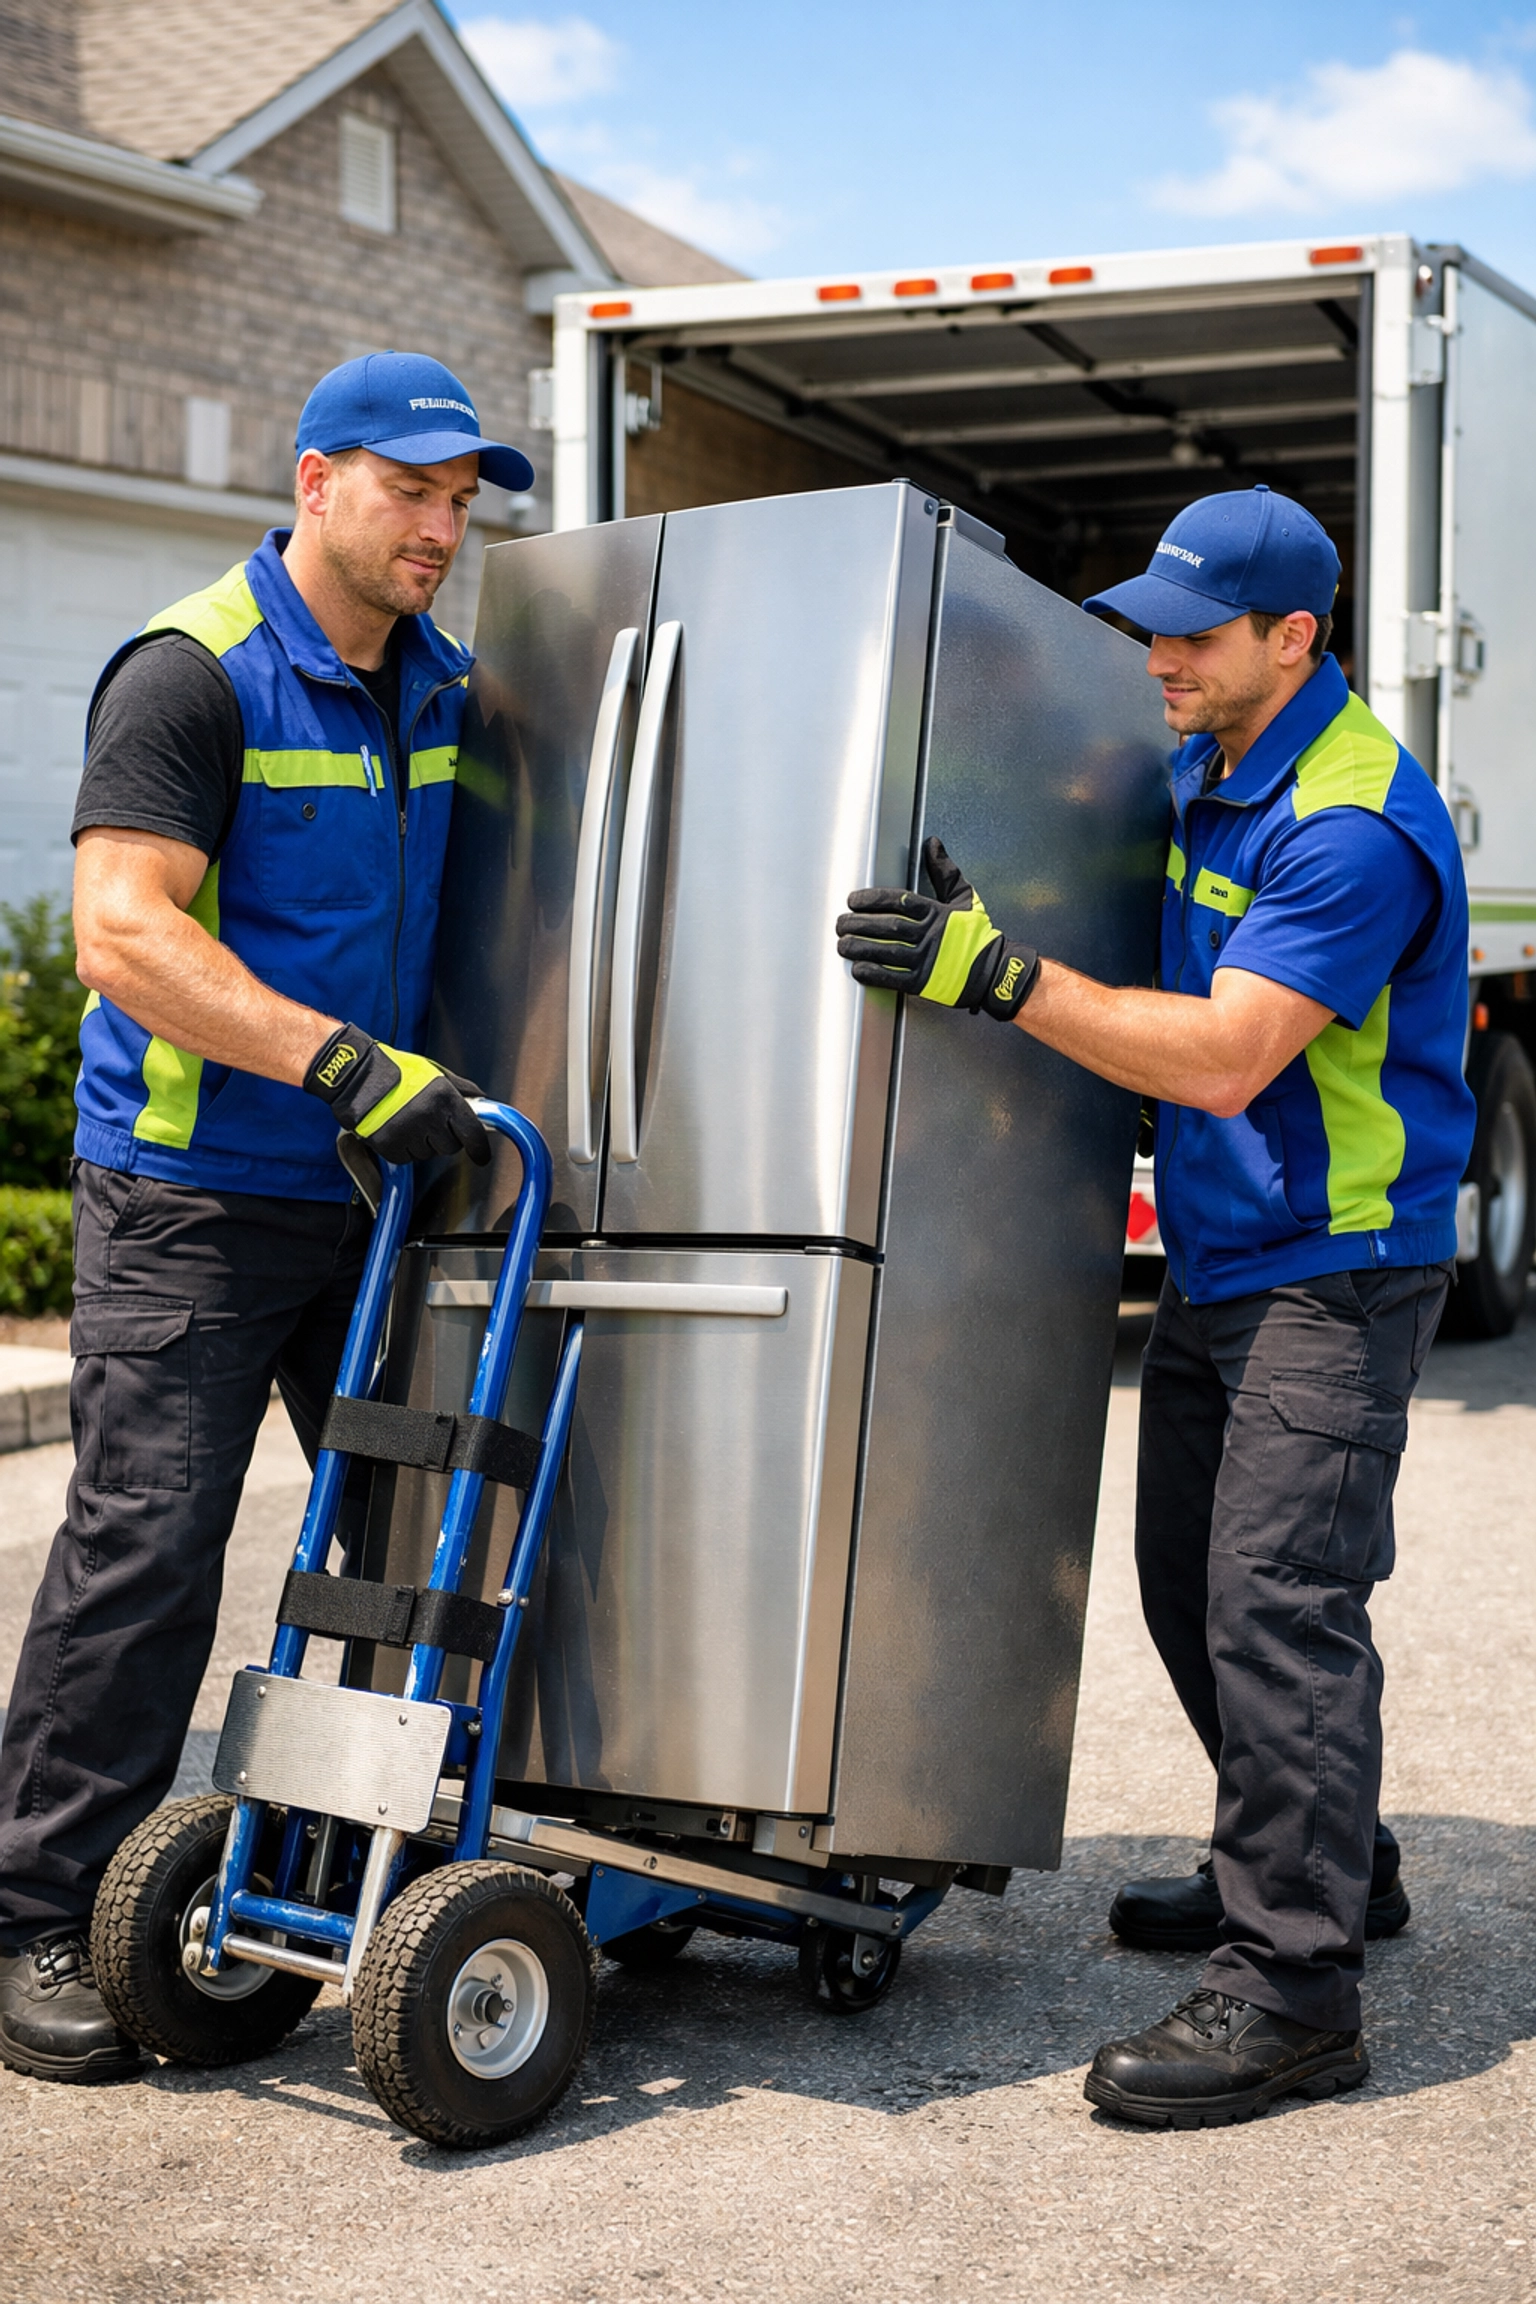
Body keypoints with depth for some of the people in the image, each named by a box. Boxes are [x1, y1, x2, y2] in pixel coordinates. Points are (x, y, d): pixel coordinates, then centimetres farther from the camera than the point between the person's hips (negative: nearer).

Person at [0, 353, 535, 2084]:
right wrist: (344, 1061, -29)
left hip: (379, 1189, 7)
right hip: (192, 1193, -7)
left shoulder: (440, 684, 11)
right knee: (143, 1551, -7)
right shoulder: (194, 675, -11)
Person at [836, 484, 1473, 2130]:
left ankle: (1292, 1986, -7)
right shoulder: (1206, 771, 10)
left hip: (1333, 1271, -10)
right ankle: (1305, 1860, 32)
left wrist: (997, 976, -31)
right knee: (1191, 1586, 15)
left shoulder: (1351, 824, -21)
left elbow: (1223, 1057, -28)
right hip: (1218, 1258, 10)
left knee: (1281, 1601, -12)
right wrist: (982, 942, 14)